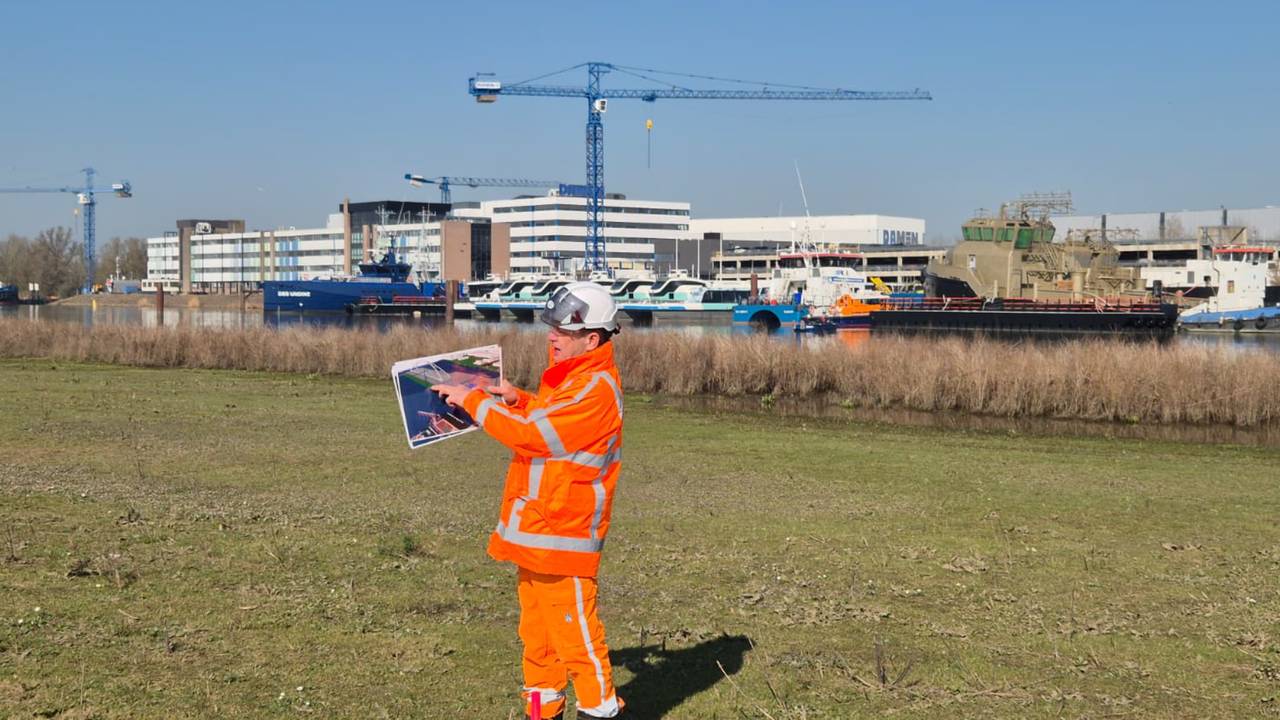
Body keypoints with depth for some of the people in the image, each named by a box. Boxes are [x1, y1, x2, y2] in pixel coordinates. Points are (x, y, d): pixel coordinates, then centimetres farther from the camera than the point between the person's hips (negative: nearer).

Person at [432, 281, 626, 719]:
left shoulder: (596, 389, -19)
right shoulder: (569, 377, 14)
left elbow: (531, 434, -22)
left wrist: (473, 400, -12)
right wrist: (518, 400, 11)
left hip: (563, 535, -10)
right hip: (534, 531, 10)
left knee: (574, 631, -2)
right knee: (537, 631, 16)